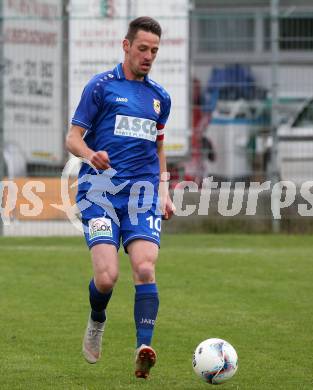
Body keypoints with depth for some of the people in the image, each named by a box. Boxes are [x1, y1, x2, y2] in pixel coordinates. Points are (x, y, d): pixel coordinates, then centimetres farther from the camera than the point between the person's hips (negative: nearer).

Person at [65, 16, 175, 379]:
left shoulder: (160, 97, 17)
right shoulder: (101, 86, 3)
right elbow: (73, 138, 1)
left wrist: (163, 189, 17)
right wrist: (91, 154, -21)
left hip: (142, 190, 3)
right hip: (100, 186, -3)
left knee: (145, 268, -17)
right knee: (107, 275, -15)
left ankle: (143, 349, -23)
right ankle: (96, 322, 18)